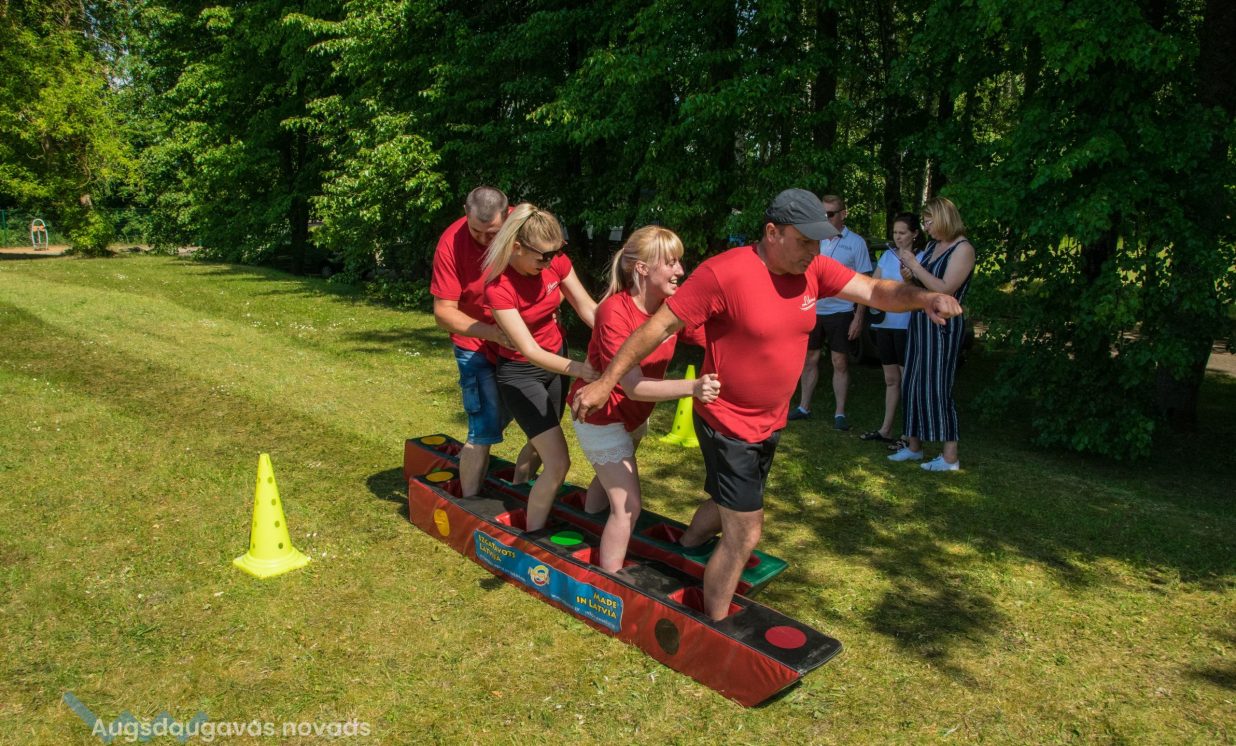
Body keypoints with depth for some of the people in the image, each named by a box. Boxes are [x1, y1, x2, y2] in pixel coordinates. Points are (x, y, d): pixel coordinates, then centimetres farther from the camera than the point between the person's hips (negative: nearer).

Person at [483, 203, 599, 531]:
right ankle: (531, 536, 9)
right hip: (520, 372, -6)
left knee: (542, 444, 22)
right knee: (558, 462, -11)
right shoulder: (499, 286, -29)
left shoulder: (555, 261, -14)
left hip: (556, 358, 6)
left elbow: (587, 308, -8)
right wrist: (580, 369, -41)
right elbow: (530, 351, -31)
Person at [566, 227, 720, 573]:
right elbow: (634, 386, -35)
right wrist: (692, 387, -49)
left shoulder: (673, 306, -12)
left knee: (609, 482, 25)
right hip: (601, 416, -7)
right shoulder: (615, 311, -30)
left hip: (636, 414, 7)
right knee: (627, 507, -8)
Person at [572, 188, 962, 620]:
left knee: (724, 507, 26)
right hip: (728, 424, -8)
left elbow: (877, 292, -4)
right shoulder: (724, 273, -24)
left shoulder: (814, 270, -4)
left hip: (770, 423, 8)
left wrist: (924, 299, -26)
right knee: (744, 535, -3)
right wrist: (606, 382, -22)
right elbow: (659, 326, -22)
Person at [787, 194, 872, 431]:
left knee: (840, 363, 3)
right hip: (812, 310, 3)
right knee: (809, 359, 10)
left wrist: (859, 317, -9)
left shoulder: (855, 242, -4)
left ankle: (840, 413, 10)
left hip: (841, 312, -3)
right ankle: (804, 407, 20)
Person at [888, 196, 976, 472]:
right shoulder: (932, 246, 13)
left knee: (936, 387, -8)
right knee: (912, 385, 11)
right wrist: (910, 277, 1)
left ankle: (950, 457, 0)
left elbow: (945, 289, -21)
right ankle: (914, 446, 22)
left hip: (943, 325, -9)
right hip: (920, 322, 9)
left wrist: (917, 268, -15)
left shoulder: (962, 249, -11)